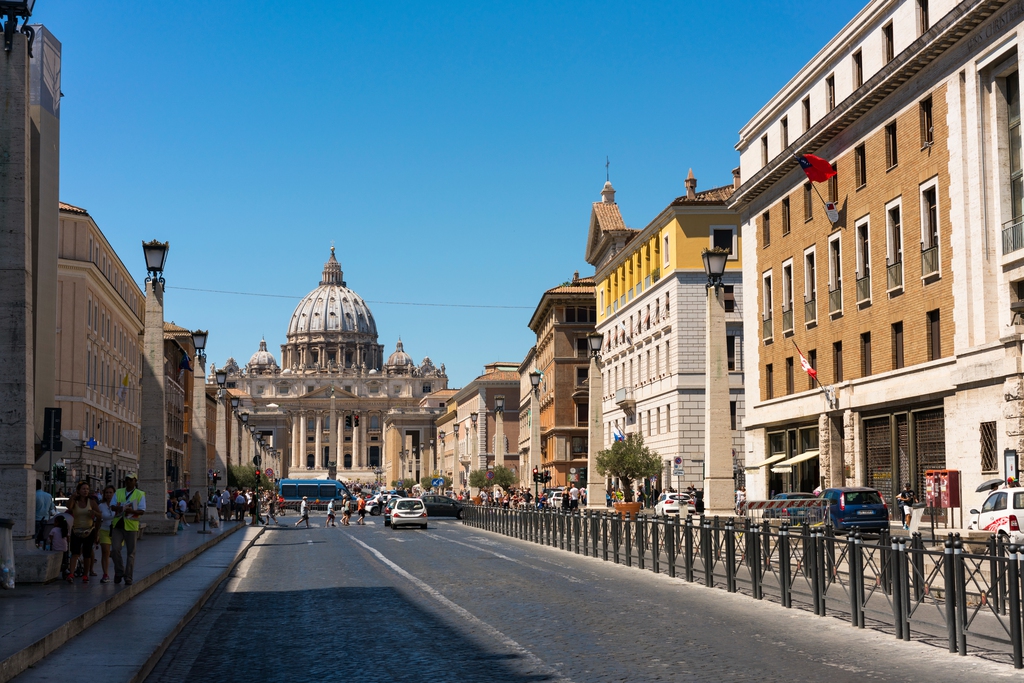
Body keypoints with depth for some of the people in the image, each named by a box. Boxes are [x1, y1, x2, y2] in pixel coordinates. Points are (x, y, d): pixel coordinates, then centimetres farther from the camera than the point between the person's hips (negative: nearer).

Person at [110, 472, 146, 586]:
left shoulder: (140, 494, 4)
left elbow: (142, 511, -3)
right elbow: (112, 506, 7)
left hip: (131, 525, -2)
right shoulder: (118, 492, 13)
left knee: (131, 552, 2)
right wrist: (118, 508, -16)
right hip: (117, 524, 2)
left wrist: (132, 511, -23)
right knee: (115, 549, -9)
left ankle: (128, 577, 9)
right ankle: (119, 572, 10)